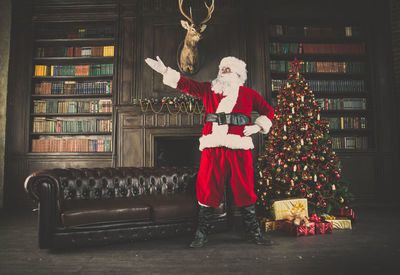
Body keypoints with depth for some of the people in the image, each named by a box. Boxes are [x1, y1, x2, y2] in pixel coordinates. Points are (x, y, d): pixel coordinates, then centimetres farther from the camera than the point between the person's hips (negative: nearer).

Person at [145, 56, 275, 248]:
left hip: (239, 148, 0)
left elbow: (268, 111, 19)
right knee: (207, 190, 1)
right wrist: (164, 71, -1)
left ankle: (254, 233, 22)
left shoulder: (248, 94, 12)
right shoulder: (208, 90, 14)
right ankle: (201, 234, 15)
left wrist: (257, 126, 4)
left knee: (245, 190, 5)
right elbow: (186, 84, 8)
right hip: (213, 148, 1)